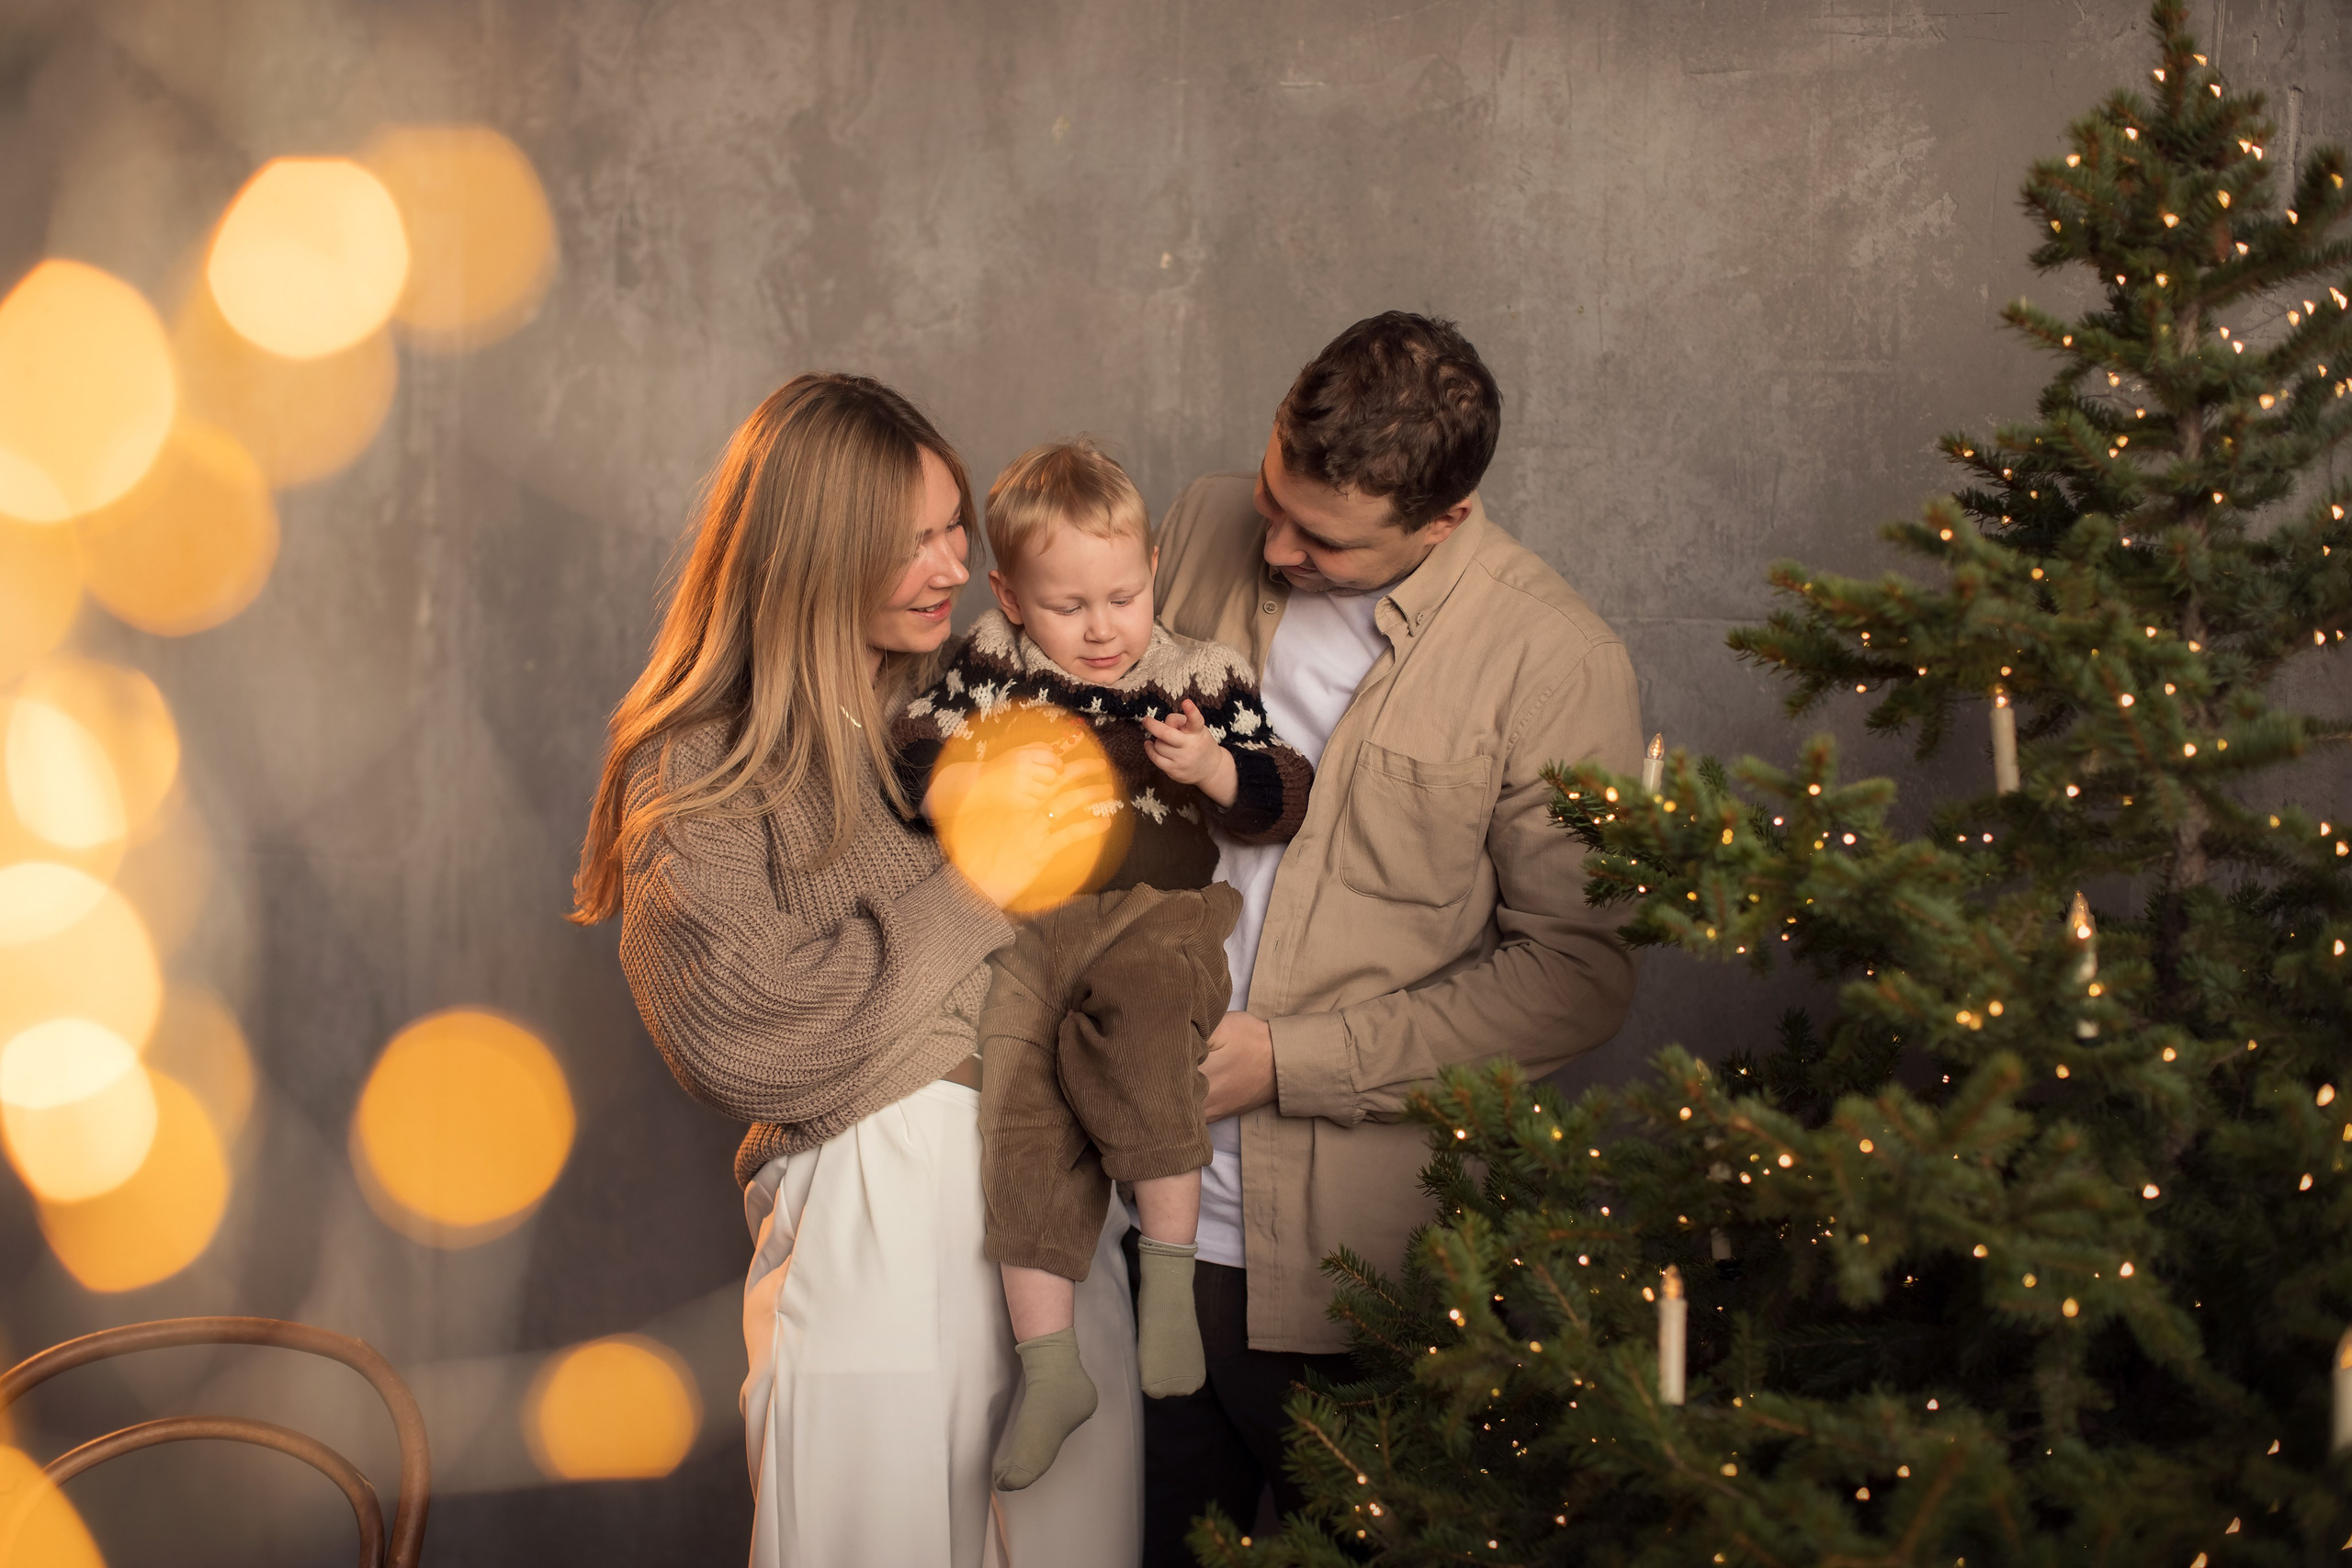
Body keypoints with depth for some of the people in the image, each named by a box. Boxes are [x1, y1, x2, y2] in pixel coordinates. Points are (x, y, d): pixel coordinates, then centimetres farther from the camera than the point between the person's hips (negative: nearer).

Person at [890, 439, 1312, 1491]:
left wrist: (1214, 768, -15)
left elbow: (1278, 806, 5)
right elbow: (914, 768, 8)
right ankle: (1048, 1362, -9)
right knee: (1022, 1097, -16)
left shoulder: (1199, 676, 7)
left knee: (1135, 1022, -34)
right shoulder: (988, 667, 10)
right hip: (1026, 926, 2)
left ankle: (1169, 1264, -18)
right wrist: (982, 788, -13)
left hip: (1159, 915, -2)